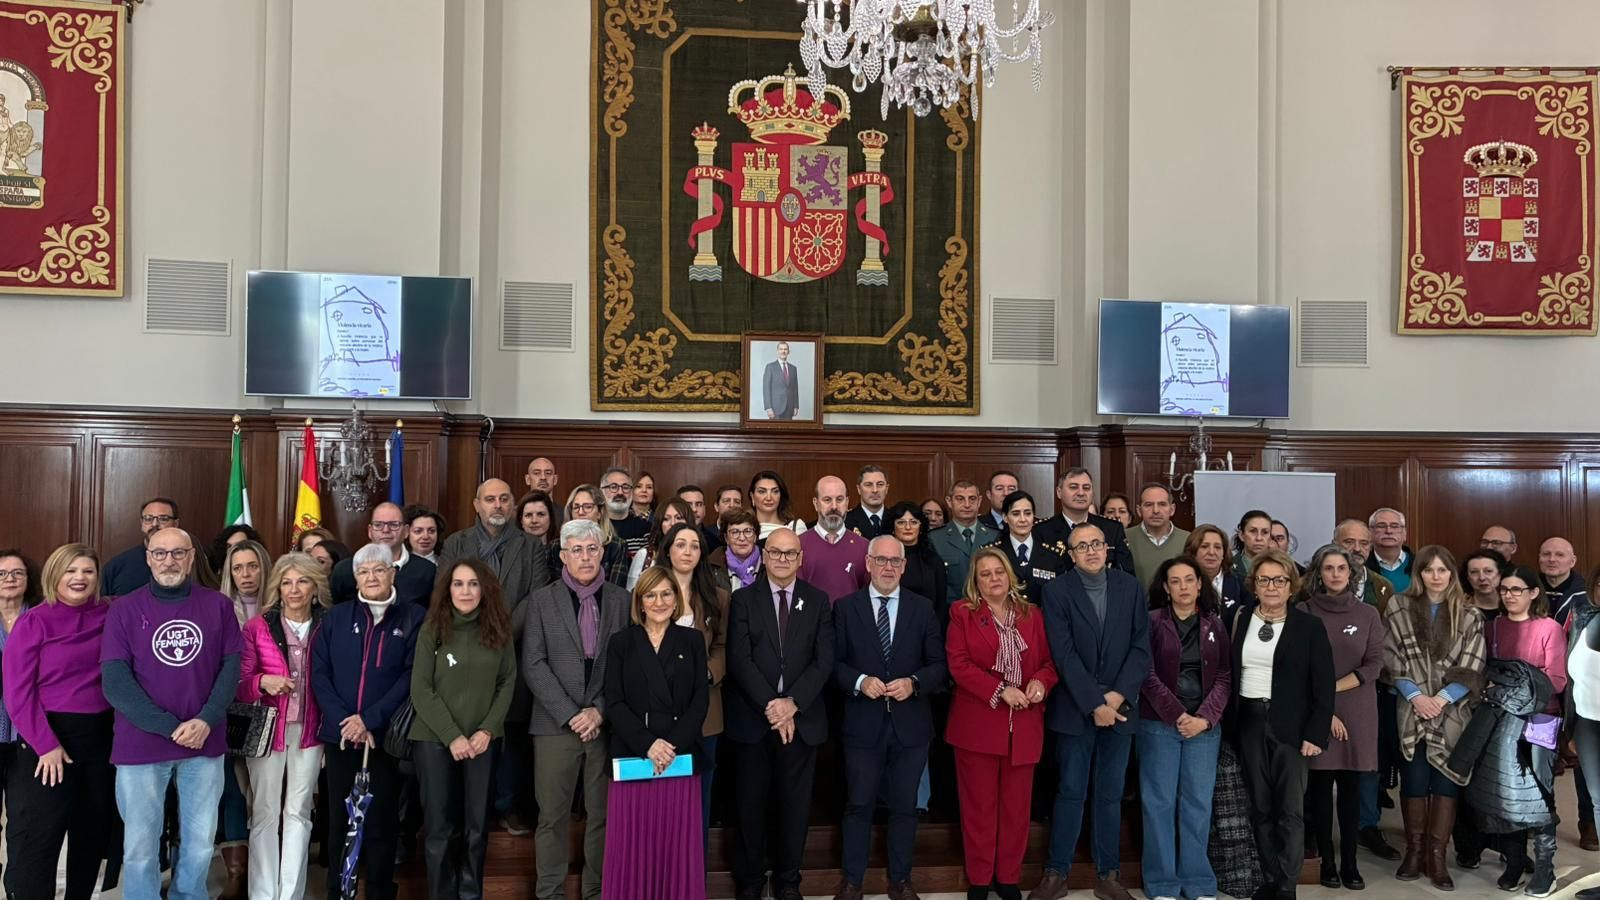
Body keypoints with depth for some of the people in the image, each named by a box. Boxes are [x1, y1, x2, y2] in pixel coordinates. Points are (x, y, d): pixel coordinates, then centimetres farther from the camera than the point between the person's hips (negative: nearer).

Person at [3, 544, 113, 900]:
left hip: (99, 736, 4)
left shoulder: (109, 617, 3)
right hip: (48, 738, -4)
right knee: (37, 837, -2)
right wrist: (45, 743, -16)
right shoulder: (33, 622, -7)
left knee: (92, 830, 14)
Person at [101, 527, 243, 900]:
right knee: (140, 847, 7)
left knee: (200, 844, 10)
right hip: (142, 743, -1)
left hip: (205, 743, 1)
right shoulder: (125, 609, 0)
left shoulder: (218, 605, 5)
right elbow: (114, 681, -7)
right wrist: (170, 727, -14)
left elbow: (232, 666, 1)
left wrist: (206, 721, -14)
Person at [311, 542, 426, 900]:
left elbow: (412, 675, -6)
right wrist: (343, 719, -11)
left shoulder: (414, 617, 0)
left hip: (387, 735, -2)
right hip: (340, 734, 2)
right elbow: (319, 672, 2)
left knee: (381, 823, 5)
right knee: (340, 821, 9)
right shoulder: (336, 616, 8)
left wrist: (370, 719, -14)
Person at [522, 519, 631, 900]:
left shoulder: (621, 600, 7)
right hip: (556, 725, -1)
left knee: (602, 814, 6)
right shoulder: (541, 600, 4)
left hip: (607, 723, 1)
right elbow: (533, 664, -3)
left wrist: (600, 711, -8)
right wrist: (570, 714, -10)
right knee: (552, 816, 3)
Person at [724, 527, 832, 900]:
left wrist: (792, 703, -14)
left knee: (795, 805, 9)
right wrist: (770, 706, -15)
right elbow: (739, 660, -7)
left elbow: (824, 661, -2)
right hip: (752, 719, -1)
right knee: (751, 805, 6)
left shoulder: (818, 601, 6)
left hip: (802, 719, 1)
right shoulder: (743, 599, 1)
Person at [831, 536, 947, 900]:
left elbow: (939, 663, 1)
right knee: (859, 804, 7)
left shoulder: (923, 607, 3)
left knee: (904, 805, 11)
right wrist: (859, 681, -17)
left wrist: (913, 682, -15)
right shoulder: (846, 607, 1)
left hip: (910, 724, 1)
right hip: (863, 723, -1)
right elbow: (834, 662, 0)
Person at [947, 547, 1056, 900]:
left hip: (1024, 724, 3)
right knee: (979, 804, 5)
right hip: (977, 722, -3)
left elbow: (1049, 660, 10)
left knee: (1016, 804, 9)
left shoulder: (1032, 614, 10)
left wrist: (1041, 681, -12)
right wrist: (1000, 690, -17)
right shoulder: (962, 613, 0)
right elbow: (958, 664, -9)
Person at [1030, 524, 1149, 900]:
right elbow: (1064, 654, -11)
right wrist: (1093, 704, -15)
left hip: (1120, 706, 2)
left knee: (1111, 794, 10)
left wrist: (1119, 695, -11)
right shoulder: (1057, 590, -5)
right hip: (1075, 709, -2)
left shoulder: (1130, 588, 3)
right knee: (1071, 792, 2)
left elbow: (1141, 647, 1)